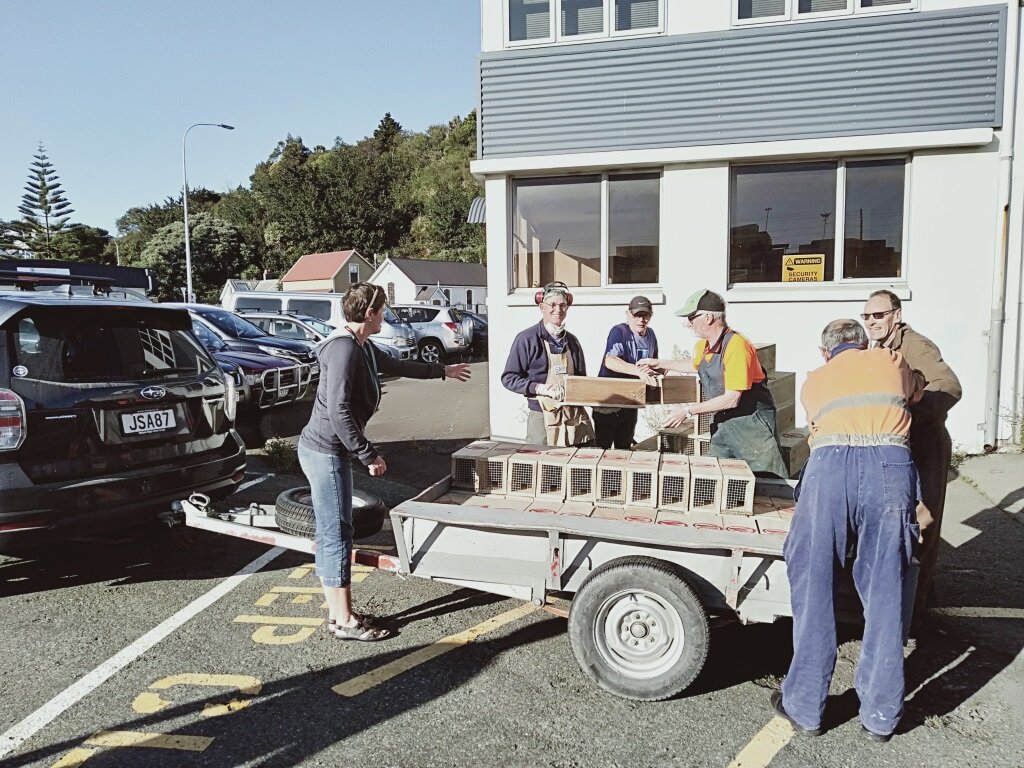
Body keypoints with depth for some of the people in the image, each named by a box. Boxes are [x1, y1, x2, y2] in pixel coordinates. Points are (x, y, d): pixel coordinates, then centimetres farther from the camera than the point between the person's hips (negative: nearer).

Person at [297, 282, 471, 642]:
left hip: (328, 451, 10)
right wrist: (369, 454, -20)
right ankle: (345, 621, 7)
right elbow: (338, 410, -25)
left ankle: (337, 613, 24)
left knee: (330, 534, 14)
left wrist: (443, 370, 40)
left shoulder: (363, 347, 13)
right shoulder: (343, 348, -19)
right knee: (336, 535, -3)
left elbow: (397, 366, 30)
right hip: (326, 451, -10)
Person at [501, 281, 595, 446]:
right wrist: (541, 388, -16)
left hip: (576, 417, 5)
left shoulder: (572, 341, 14)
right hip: (543, 419, -4)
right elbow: (508, 378, -5)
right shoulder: (527, 339, -3)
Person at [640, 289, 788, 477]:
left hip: (751, 424, -8)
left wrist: (688, 411, -21)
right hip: (722, 424, 8)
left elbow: (731, 399, -26)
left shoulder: (736, 345, -23)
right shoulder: (702, 346, 4)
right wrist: (661, 364, 28)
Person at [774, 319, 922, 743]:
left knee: (814, 589, 8)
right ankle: (881, 714, 19)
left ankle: (805, 707, 17)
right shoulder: (891, 361, 28)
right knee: (884, 593, 9)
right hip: (891, 466, 1)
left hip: (829, 465, 0)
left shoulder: (813, 381, 27)